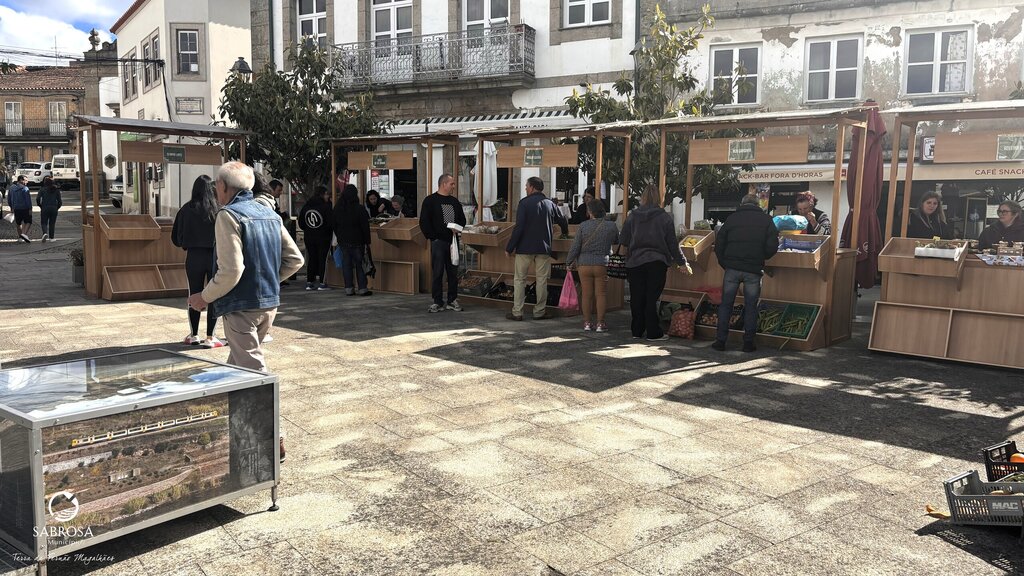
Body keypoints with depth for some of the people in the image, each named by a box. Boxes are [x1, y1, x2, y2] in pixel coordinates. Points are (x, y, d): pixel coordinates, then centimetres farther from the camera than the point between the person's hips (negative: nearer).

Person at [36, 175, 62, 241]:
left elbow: (38, 198, -11)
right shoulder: (56, 189, 3)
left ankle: (45, 233, -19)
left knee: (44, 223, 6)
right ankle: (51, 237, 13)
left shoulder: (42, 189, -4)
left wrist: (40, 205, 4)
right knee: (52, 223, 11)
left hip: (45, 208, -2)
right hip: (54, 208, 2)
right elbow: (59, 201, 2)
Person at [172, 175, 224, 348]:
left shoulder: (186, 210, -3)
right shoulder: (218, 209, -8)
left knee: (194, 295, 14)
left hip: (193, 257, 2)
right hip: (215, 256, -2)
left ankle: (194, 335, 21)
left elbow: (176, 238, 2)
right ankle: (209, 337, 7)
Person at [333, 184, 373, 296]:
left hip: (343, 241, 4)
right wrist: (367, 241, -3)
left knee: (346, 264, 7)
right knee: (360, 264, 1)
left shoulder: (337, 209, 5)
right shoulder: (359, 209, -12)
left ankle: (348, 288, 8)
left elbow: (334, 226, 12)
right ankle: (362, 288, 1)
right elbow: (365, 227, -10)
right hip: (357, 241, -4)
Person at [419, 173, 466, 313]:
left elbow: (462, 219, 20)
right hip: (438, 242, -5)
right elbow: (424, 223, -6)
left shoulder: (455, 201, 14)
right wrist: (433, 237, -12)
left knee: (453, 272, 8)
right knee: (437, 272, -2)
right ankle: (438, 302, 5)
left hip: (453, 241, 5)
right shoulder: (430, 201, -3)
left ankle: (452, 300, 16)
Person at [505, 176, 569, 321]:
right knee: (542, 280, 8)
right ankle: (539, 311, 12)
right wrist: (565, 233, 44)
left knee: (520, 279, 5)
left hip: (524, 248, -3)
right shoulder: (550, 204, 7)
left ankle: (517, 312, 6)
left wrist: (510, 247, -9)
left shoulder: (524, 203, -7)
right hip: (544, 248, 3)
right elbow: (562, 221, 22)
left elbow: (519, 227, -14)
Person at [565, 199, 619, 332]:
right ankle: (600, 323, 6)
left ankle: (587, 322, 12)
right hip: (602, 265, 0)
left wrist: (569, 262, 8)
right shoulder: (611, 226, -2)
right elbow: (617, 241, 15)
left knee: (587, 294, 7)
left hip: (584, 265, 0)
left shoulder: (583, 226, -5)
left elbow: (575, 247, -4)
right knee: (601, 294, 6)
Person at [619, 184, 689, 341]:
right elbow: (672, 243, 0)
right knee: (652, 298, 0)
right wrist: (681, 262, 10)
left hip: (635, 262, 2)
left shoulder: (632, 216, 2)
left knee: (637, 298, 9)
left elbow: (623, 240, 4)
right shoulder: (665, 217, -4)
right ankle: (653, 332, 5)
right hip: (656, 262, -2)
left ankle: (637, 331, 17)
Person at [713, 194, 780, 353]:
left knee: (726, 304, 8)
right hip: (754, 270, 0)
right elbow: (772, 246, -2)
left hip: (732, 268, 1)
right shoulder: (766, 219, 4)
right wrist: (761, 258, 15)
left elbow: (719, 243, 6)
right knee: (751, 306, 9)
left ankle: (720, 341, 8)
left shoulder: (732, 218, 6)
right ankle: (748, 342, 11)